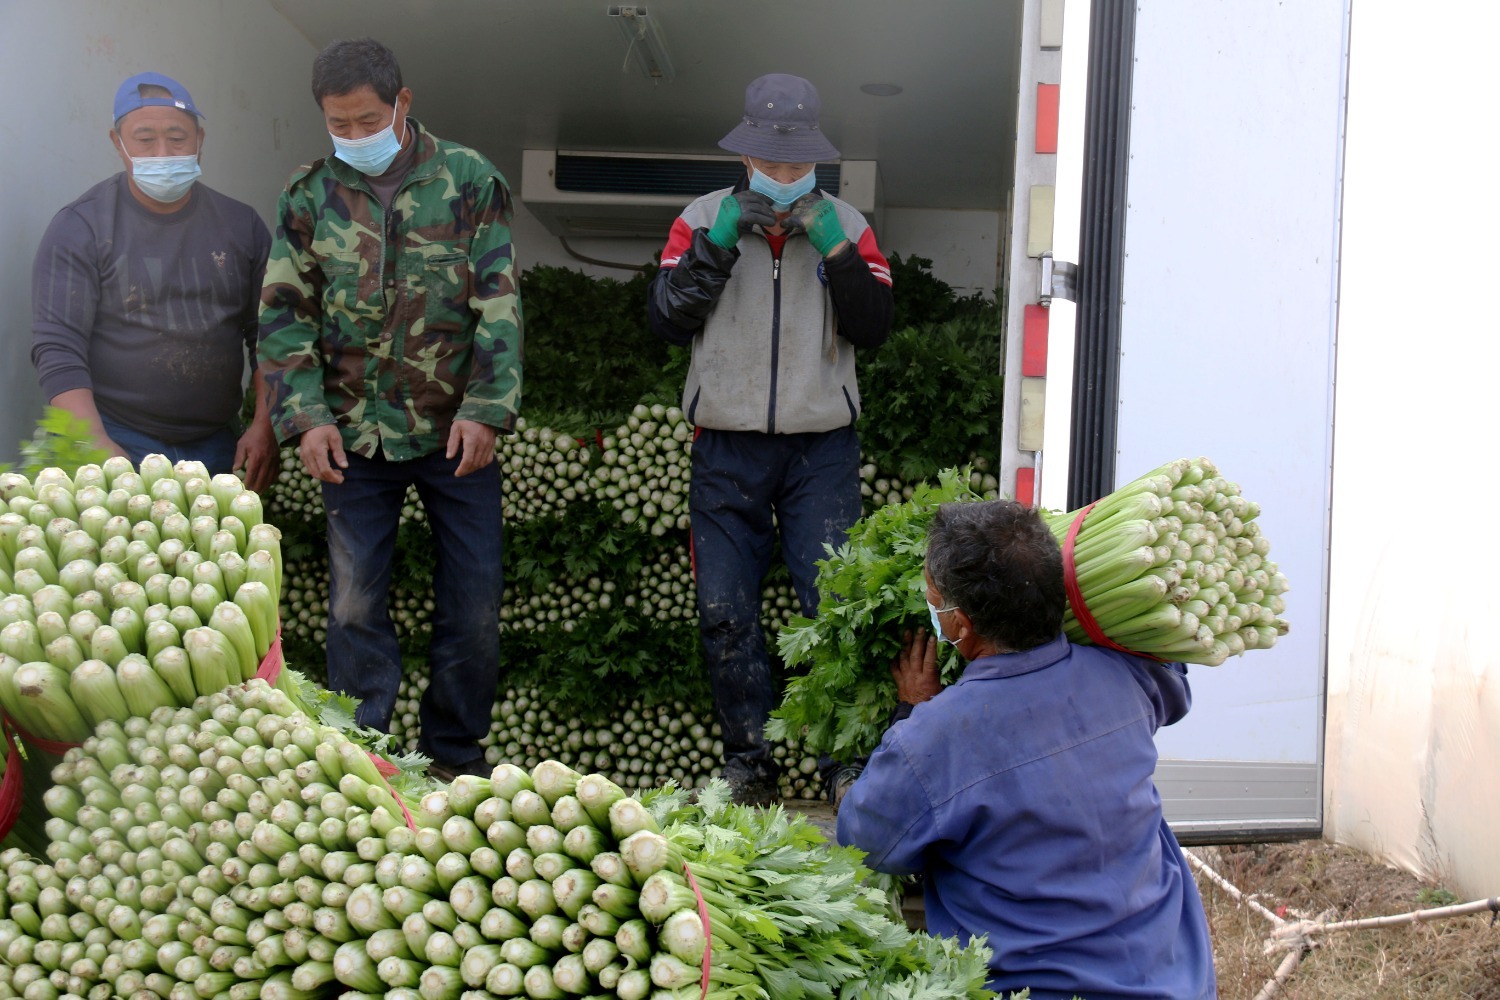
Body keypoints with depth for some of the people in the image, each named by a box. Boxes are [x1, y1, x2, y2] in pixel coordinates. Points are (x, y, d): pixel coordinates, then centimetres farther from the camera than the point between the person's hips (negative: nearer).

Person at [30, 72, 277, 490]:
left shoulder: (241, 225, 8)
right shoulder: (79, 229, -3)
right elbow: (57, 350, -8)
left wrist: (264, 427, -3)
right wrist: (97, 447, -19)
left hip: (218, 448, 3)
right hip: (118, 445, -3)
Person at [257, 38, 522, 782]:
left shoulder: (468, 179, 0)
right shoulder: (309, 195, 5)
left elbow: (499, 301, -3)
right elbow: (283, 314, 5)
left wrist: (485, 409, -12)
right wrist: (305, 417, -8)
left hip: (456, 433, -1)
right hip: (355, 434, 1)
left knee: (474, 602, 4)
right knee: (355, 602, 2)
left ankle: (455, 754, 19)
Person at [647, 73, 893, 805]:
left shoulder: (845, 224, 7)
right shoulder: (704, 218, 6)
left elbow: (875, 328, -2)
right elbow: (667, 320, -5)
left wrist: (833, 247, -13)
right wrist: (720, 240, -14)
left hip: (821, 450, -1)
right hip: (726, 449, 1)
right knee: (725, 613, 2)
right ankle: (748, 763, 14)